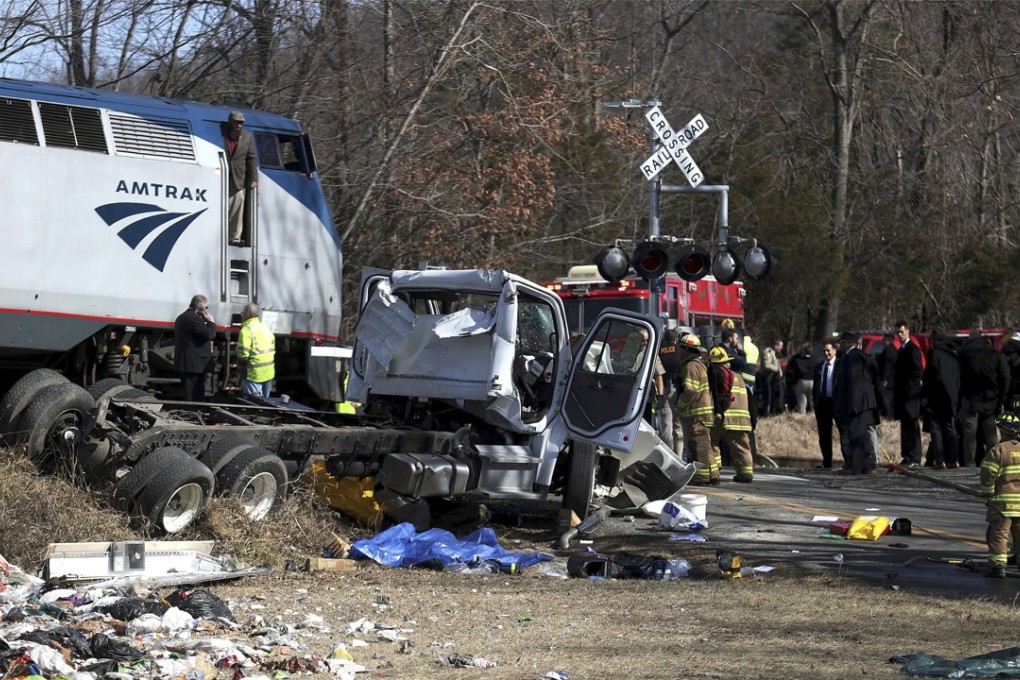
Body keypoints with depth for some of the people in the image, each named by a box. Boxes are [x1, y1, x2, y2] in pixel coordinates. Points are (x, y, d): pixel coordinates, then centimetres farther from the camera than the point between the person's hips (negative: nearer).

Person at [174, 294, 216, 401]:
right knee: (195, 397, -10)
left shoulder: (181, 317, 18)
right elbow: (209, 334, -22)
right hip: (195, 364, -10)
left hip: (183, 363, 10)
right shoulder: (194, 318, -16)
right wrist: (211, 322, -7)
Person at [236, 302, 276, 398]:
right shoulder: (266, 328, 12)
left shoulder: (247, 330, -15)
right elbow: (272, 349, 15)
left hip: (255, 374, -8)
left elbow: (243, 354, -22)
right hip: (269, 373, 8)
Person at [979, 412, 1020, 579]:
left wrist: (987, 498, 2)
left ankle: (998, 566, -6)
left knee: (999, 533, -1)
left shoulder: (997, 451, -10)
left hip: (1003, 502, -5)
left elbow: (988, 477, -10)